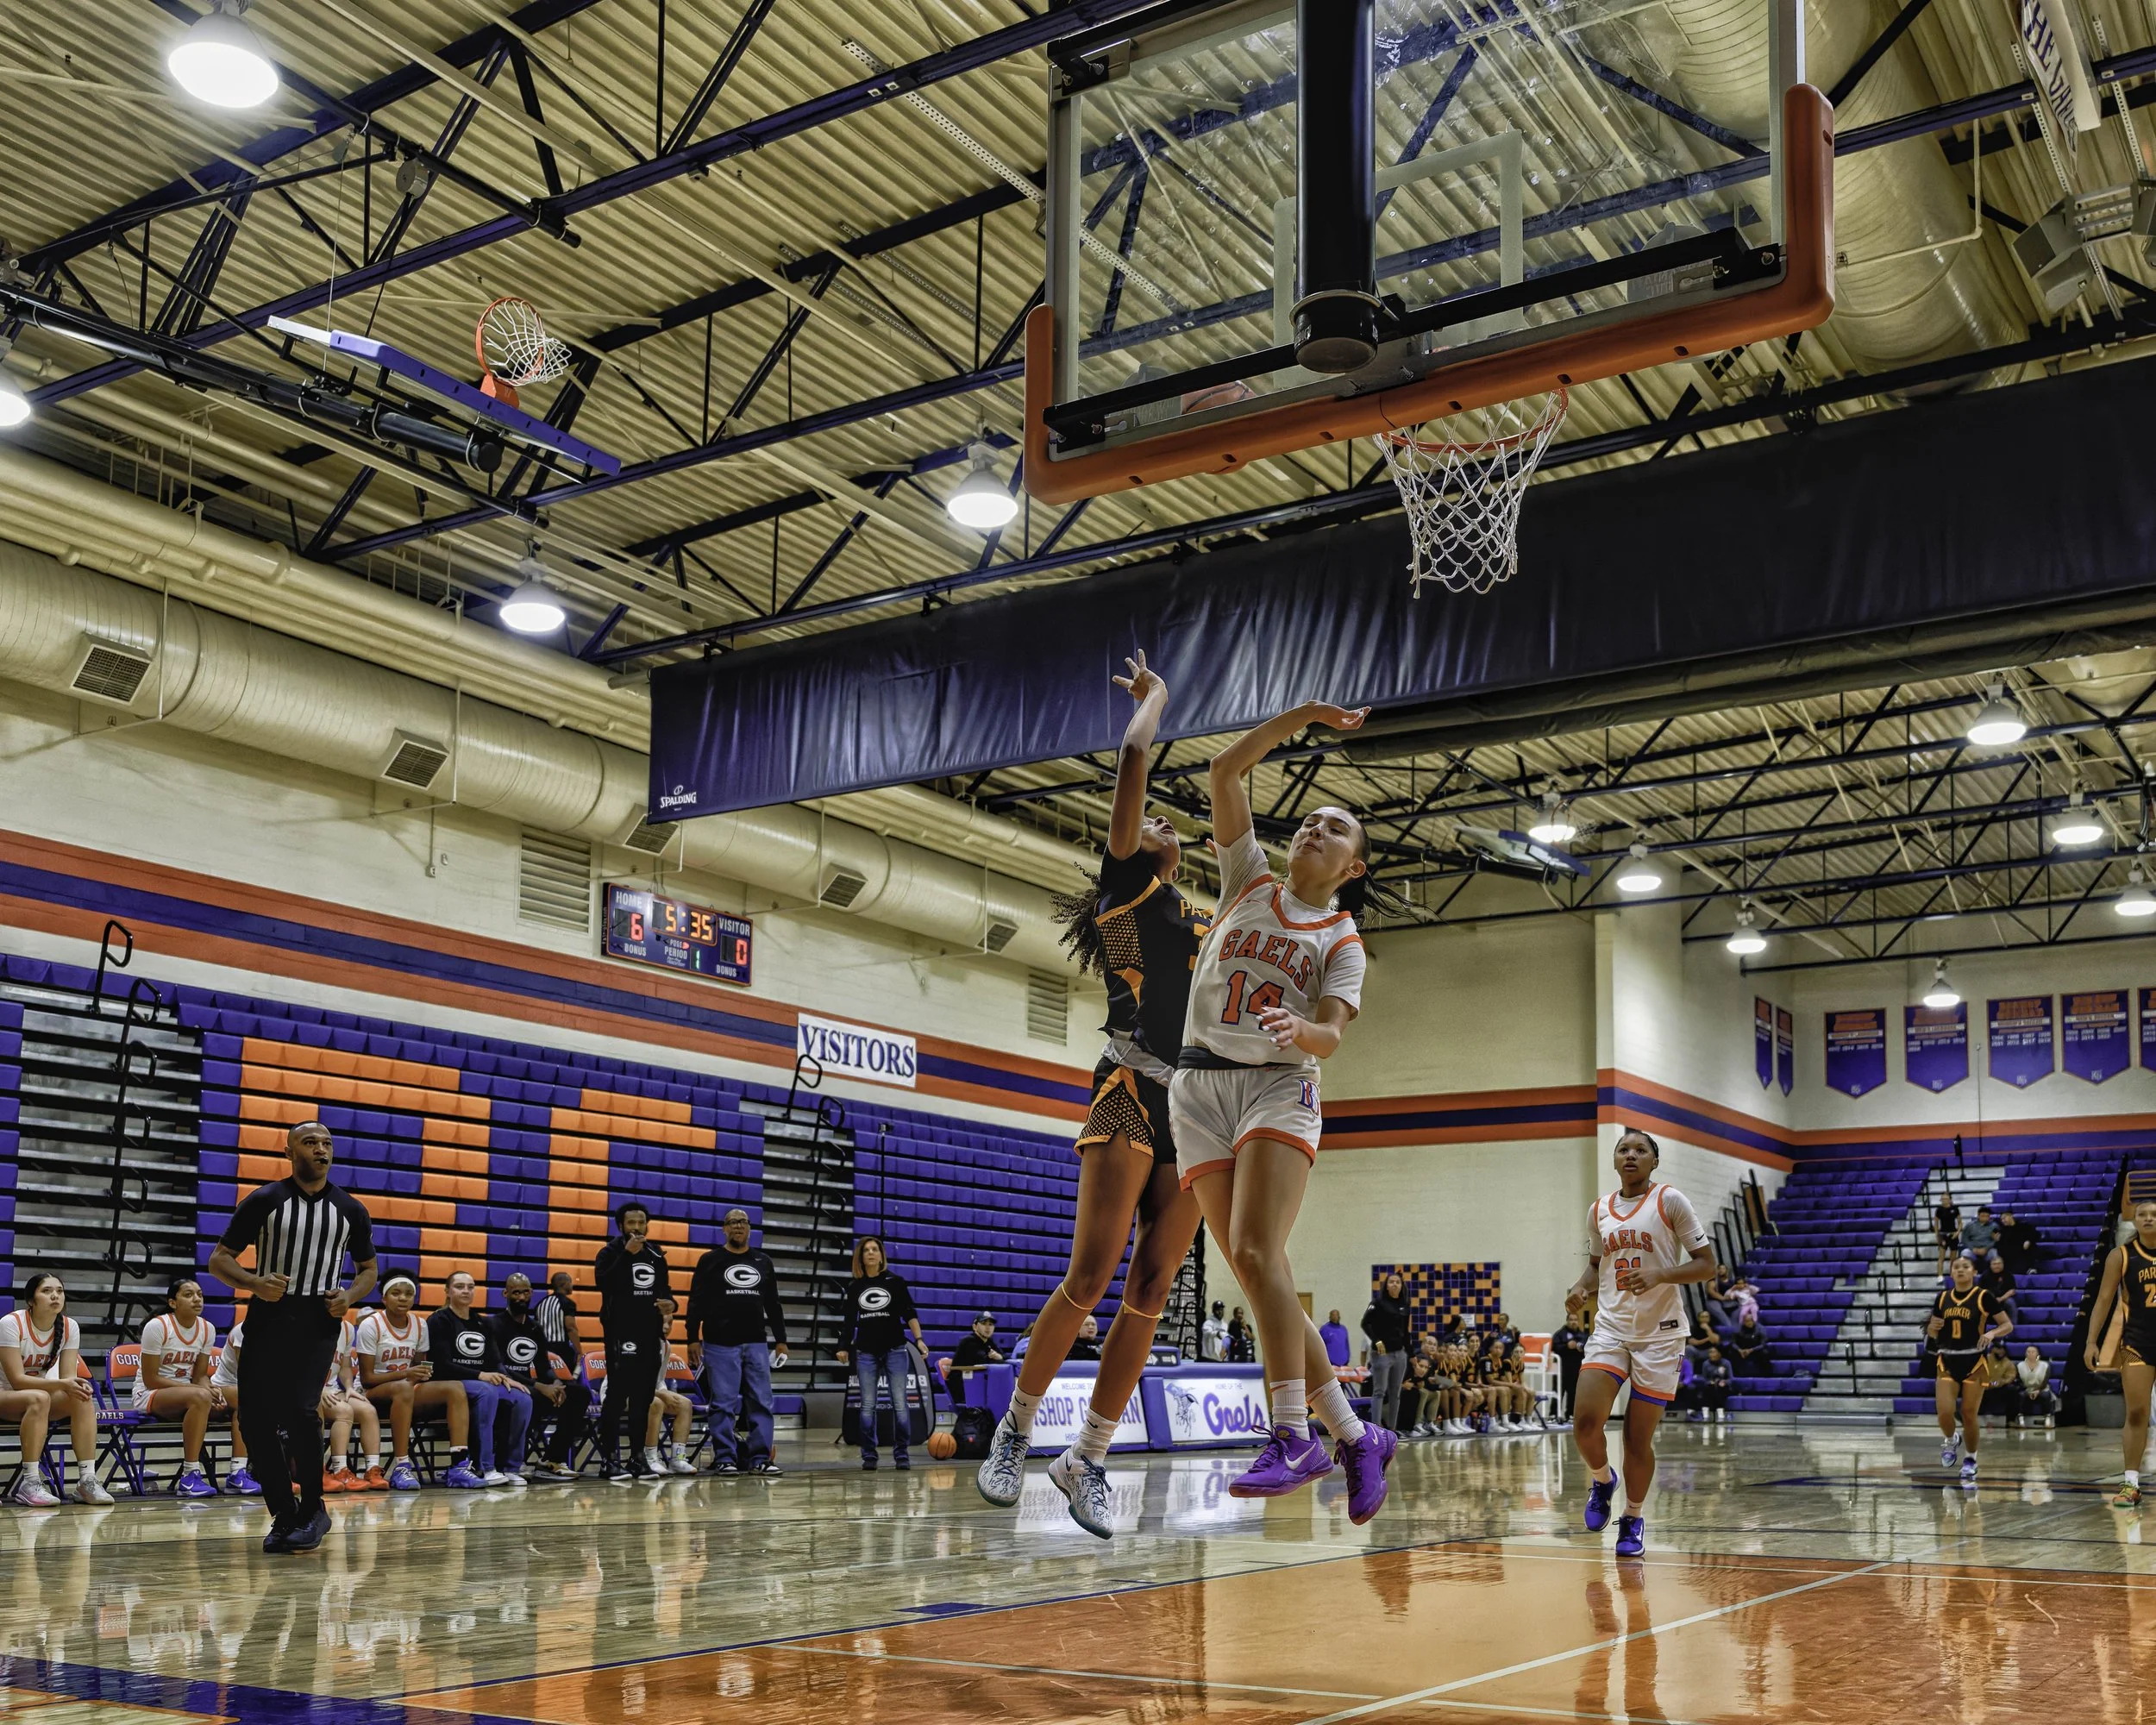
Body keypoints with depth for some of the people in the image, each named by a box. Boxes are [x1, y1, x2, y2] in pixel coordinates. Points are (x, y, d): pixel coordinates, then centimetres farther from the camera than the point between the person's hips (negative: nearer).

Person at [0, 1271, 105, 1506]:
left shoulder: (69, 1327, -7)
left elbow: (68, 1377, -8)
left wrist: (77, 1384, -32)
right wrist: (62, 1384, -35)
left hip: (41, 1393, 5)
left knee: (83, 1399, -25)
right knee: (39, 1398, -37)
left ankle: (87, 1480, -27)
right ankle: (29, 1484, -37)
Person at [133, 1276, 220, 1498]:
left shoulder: (207, 1329, 3)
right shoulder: (157, 1327, -14)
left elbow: (200, 1375, 6)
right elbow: (150, 1379, -15)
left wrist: (211, 1393, -17)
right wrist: (197, 1390, -23)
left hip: (185, 1397, 7)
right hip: (148, 1396, -7)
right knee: (199, 1397, -35)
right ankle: (189, 1477, -34)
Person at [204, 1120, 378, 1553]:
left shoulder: (350, 1210, 7)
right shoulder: (264, 1201, 1)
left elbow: (367, 1268, 19)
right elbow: (219, 1259, 2)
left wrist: (349, 1297, -2)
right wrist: (255, 1283, -17)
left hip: (319, 1321, 0)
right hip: (268, 1317, 1)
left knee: (302, 1410, -19)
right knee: (256, 1420, -4)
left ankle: (313, 1509, 0)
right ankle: (284, 1517, 14)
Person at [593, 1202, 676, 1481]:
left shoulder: (656, 1255, 15)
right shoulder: (611, 1252, -2)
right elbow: (603, 1282, -20)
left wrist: (670, 1303, 1)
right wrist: (627, 1254, -23)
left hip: (651, 1335, 6)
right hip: (621, 1334, -6)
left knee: (644, 1398, 8)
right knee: (617, 1396, -9)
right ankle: (609, 1459, -7)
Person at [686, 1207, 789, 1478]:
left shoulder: (763, 1261, 14)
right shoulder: (710, 1260, 4)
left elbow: (773, 1304, 16)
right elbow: (696, 1303, 1)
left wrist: (780, 1339, 11)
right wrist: (693, 1339, -6)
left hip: (756, 1344, 3)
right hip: (720, 1344, -3)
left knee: (761, 1403, 0)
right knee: (723, 1404, -3)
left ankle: (760, 1458, 5)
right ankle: (724, 1459, 4)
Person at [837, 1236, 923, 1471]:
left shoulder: (896, 1281, 2)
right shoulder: (854, 1287, 7)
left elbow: (909, 1313, 1)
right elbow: (849, 1320, 12)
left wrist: (918, 1339, -10)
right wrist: (844, 1347, 3)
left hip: (894, 1350, -2)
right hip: (865, 1352, 2)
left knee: (899, 1404, -4)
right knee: (867, 1406, 1)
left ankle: (900, 1454, 2)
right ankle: (868, 1456, 7)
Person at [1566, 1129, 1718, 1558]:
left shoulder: (1670, 1201, -5)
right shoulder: (1599, 1210, 9)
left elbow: (1706, 1264, -5)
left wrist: (1659, 1274, -20)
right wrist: (1582, 1285, 1)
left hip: (1659, 1334, -3)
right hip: (1610, 1328, 3)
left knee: (1639, 1439, 0)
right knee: (1585, 1421, -14)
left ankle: (1634, 1519, 22)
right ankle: (1603, 1480, 17)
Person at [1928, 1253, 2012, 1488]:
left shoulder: (1983, 1297, -5)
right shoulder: (1942, 1298, 6)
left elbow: (2008, 1325, -2)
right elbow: (1933, 1334, 16)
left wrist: (1992, 1333, -22)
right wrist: (1932, 1327, -7)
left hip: (1974, 1362, -3)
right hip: (1948, 1362, 3)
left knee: (1969, 1415, 0)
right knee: (1945, 1412, -12)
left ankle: (1970, 1462, 19)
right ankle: (1949, 1441, 20)